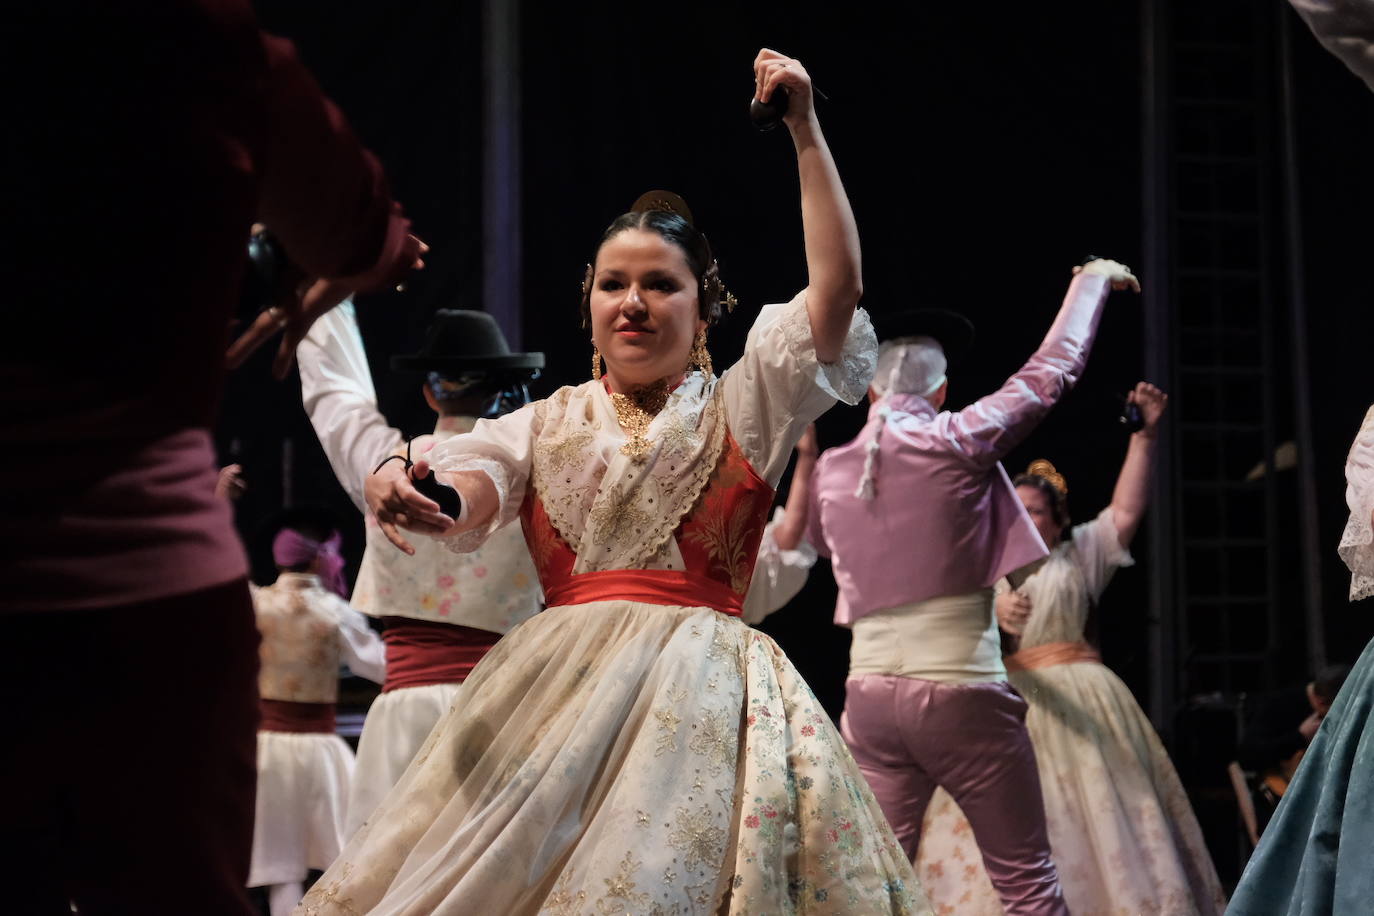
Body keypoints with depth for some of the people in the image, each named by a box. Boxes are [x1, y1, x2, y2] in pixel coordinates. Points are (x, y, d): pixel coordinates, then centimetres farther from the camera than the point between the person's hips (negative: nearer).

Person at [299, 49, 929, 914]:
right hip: (556, 691, 2)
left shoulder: (742, 410, 11)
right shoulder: (549, 422, 16)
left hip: (701, 692, -2)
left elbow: (837, 285, 0)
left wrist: (806, 132, -1)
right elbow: (467, 497, -2)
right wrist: (407, 495, -27)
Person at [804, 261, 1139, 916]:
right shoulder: (955, 443, -5)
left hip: (869, 695, 5)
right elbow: (1049, 373, 5)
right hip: (962, 694, -4)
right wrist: (1091, 281, 21)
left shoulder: (831, 473, 8)